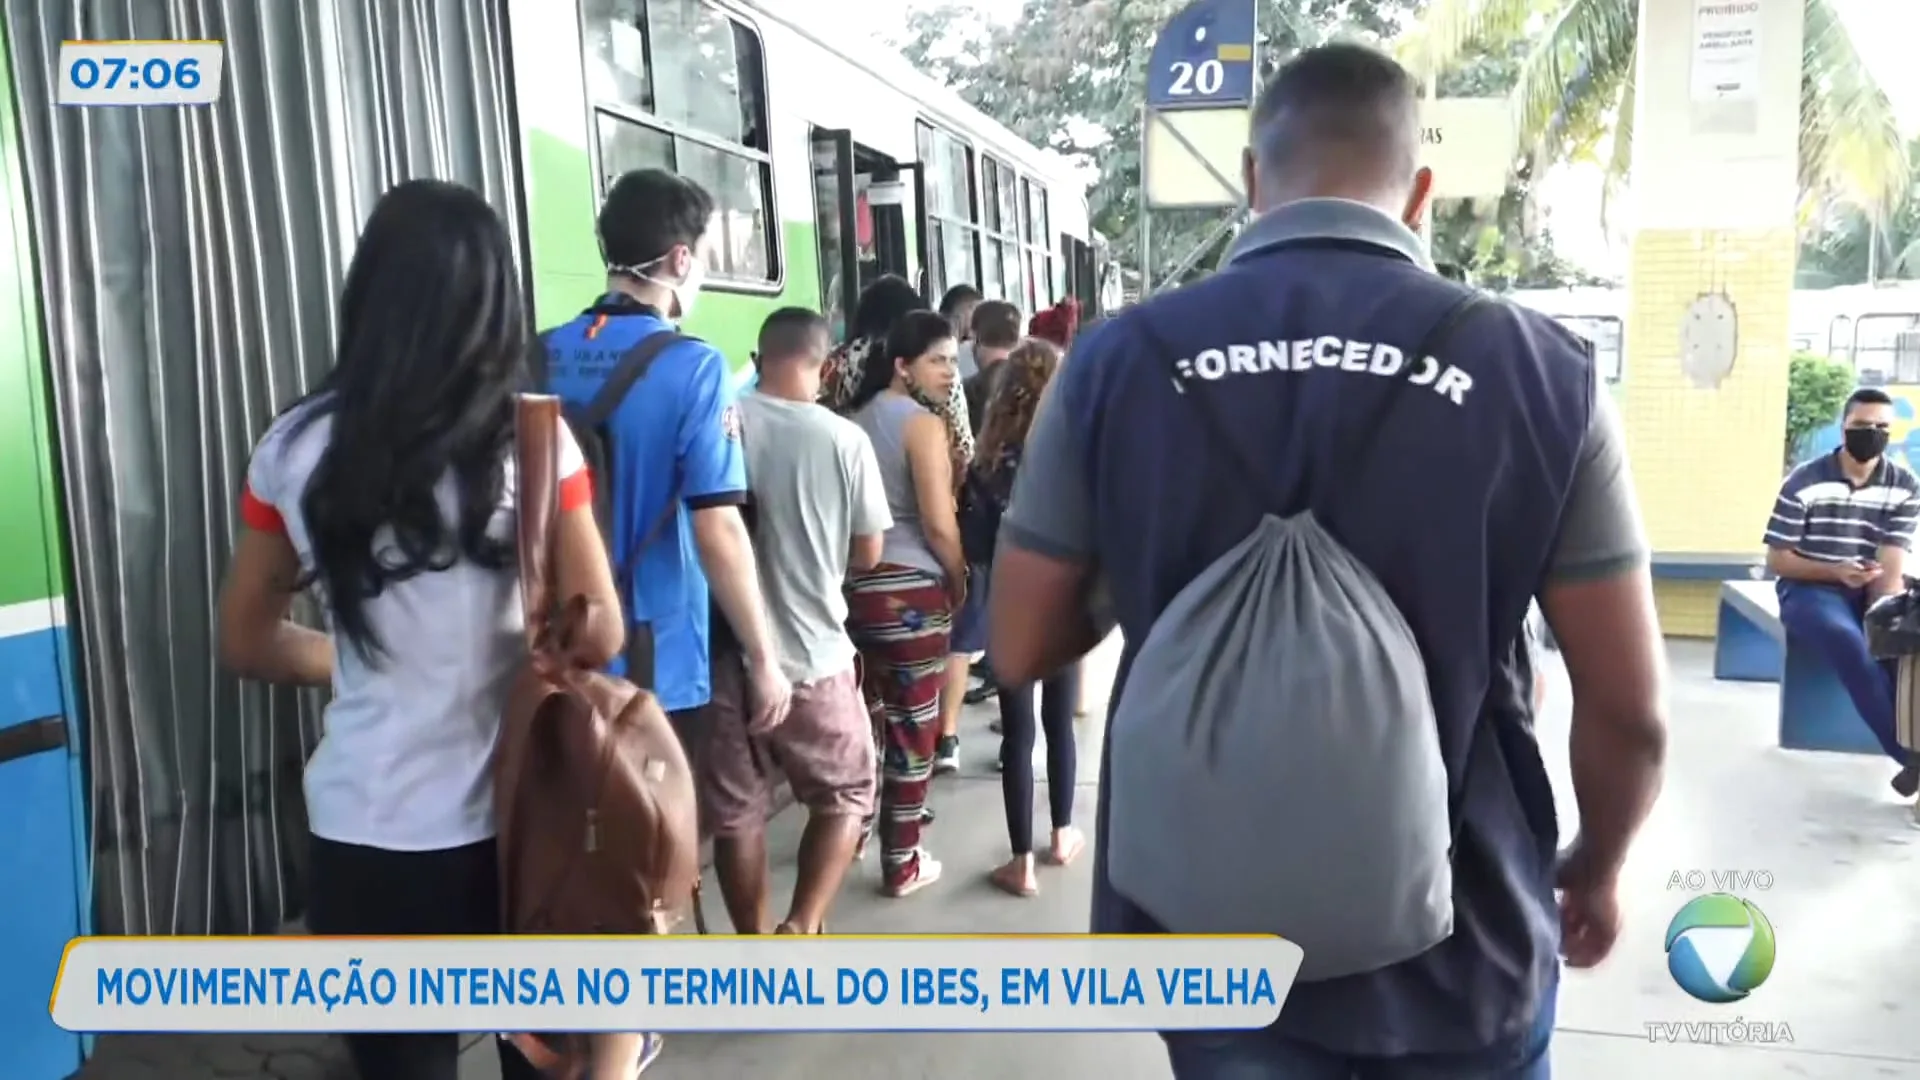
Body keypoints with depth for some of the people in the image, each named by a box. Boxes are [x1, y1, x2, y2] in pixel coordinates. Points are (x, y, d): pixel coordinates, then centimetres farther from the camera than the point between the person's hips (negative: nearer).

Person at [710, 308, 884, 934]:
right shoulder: (844, 438, -9)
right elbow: (868, 554, 0)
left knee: (735, 810, 15)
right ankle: (802, 929, 3)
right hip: (813, 656, -2)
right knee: (845, 794, 17)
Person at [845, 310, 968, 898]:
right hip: (909, 589, -7)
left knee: (871, 713, 22)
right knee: (913, 725, 4)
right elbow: (939, 524, -17)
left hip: (854, 583, 7)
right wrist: (960, 581, -3)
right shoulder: (923, 425, -12)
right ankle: (903, 863, 13)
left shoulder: (857, 417, 10)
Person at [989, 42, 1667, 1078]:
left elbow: (1020, 649, -2)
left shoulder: (1116, 360, -9)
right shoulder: (1539, 370, -10)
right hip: (1457, 933, 0)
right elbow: (1630, 709, -5)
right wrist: (1598, 866, 13)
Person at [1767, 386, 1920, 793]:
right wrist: (1835, 571, -22)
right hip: (1809, 589, -3)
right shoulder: (1803, 482, -8)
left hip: (1868, 592, 3)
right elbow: (1777, 560, -5)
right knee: (1851, 643, -34)